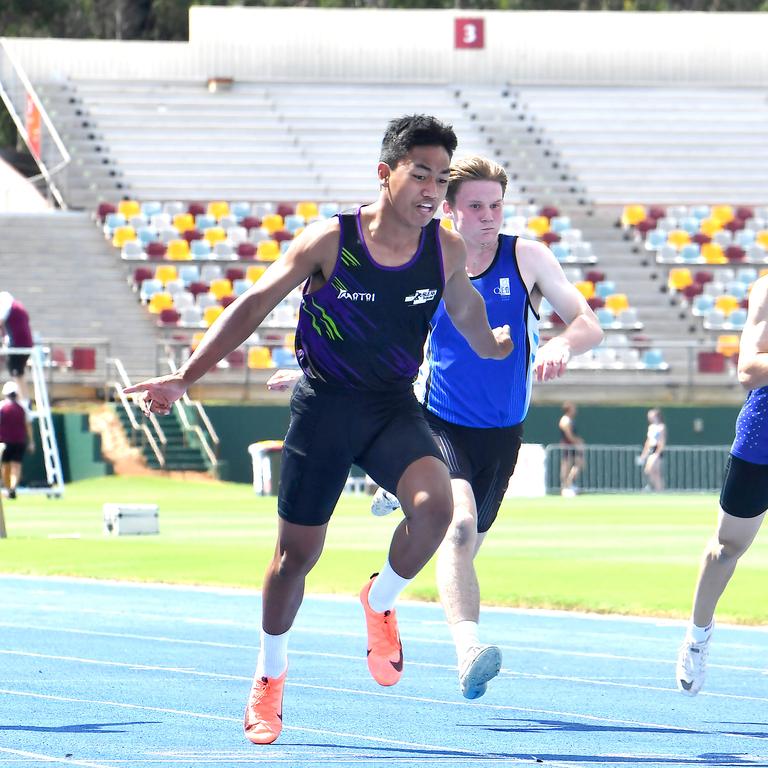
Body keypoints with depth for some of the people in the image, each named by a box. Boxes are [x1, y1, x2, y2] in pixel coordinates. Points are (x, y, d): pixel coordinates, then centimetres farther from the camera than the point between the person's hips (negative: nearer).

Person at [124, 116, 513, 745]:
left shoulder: (447, 250, -6)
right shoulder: (330, 243, -15)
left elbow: (464, 303, 18)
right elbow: (255, 303, -8)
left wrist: (492, 344, 36)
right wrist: (186, 377, -12)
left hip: (395, 407, 2)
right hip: (324, 405, -2)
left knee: (434, 504, -28)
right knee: (298, 551, 6)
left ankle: (381, 602, 3)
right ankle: (270, 677, 31)